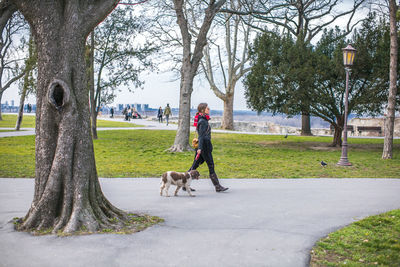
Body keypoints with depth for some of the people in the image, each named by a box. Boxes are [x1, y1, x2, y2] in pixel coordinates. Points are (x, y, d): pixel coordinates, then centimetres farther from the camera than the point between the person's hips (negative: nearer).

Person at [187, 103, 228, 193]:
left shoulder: (203, 120, 15)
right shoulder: (203, 121, -15)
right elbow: (201, 135, -22)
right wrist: (200, 148, -27)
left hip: (203, 146, 10)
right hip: (204, 146, -10)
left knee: (195, 165, 10)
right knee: (211, 166, -2)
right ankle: (217, 187, 5)